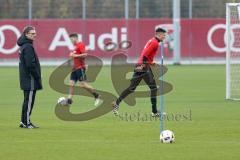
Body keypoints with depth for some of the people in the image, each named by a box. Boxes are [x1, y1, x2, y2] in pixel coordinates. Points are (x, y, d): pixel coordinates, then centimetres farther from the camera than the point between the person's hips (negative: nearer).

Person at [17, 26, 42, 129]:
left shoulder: (23, 46, 15)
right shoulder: (28, 47, -16)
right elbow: (30, 64, -22)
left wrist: (37, 77, 18)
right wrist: (37, 77, -14)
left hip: (25, 79, 10)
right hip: (30, 78, -10)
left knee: (28, 100, 14)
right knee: (29, 100, -5)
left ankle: (24, 122, 18)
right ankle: (26, 122, -3)